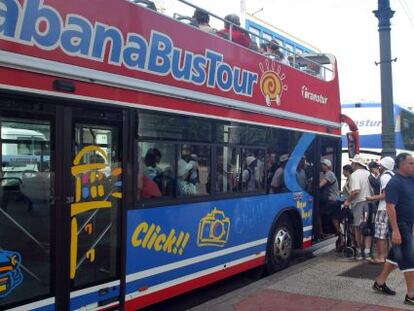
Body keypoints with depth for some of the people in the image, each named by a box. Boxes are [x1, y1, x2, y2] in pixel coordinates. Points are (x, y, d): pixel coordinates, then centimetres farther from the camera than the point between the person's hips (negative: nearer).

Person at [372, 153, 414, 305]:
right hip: (400, 225, -9)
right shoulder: (395, 182, -17)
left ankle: (380, 283, 29)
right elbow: (390, 207, -22)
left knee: (396, 254, 16)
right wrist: (395, 230, -25)